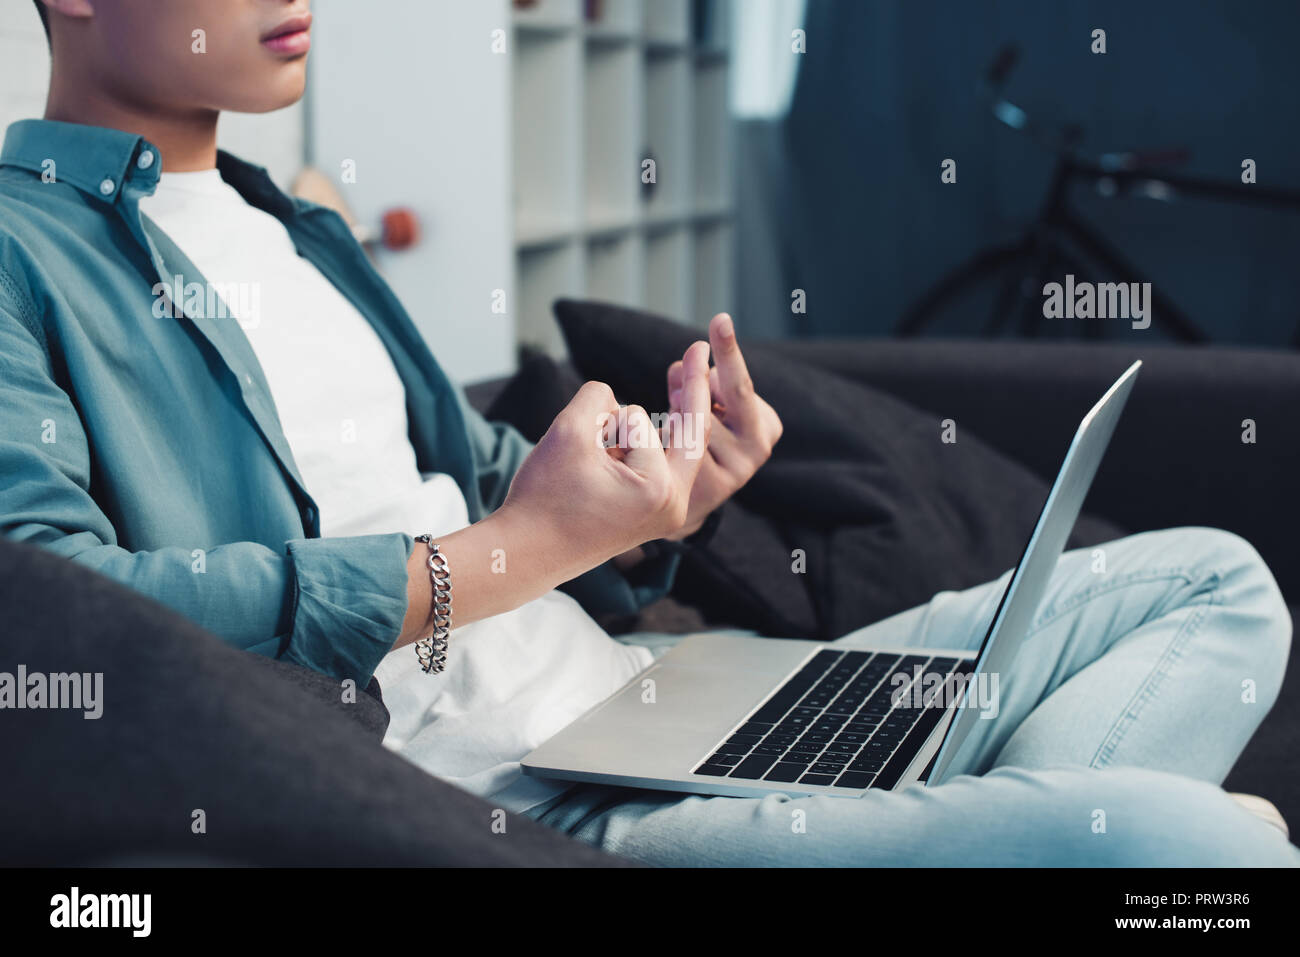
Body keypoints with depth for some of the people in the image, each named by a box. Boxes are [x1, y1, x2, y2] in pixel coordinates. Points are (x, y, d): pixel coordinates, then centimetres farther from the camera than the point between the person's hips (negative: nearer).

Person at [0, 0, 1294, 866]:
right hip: (498, 806, -10)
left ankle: (1005, 828, -12)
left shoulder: (298, 229, 23)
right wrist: (511, 551, -18)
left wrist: (652, 501, -3)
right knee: (1181, 840, -29)